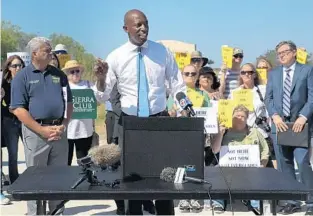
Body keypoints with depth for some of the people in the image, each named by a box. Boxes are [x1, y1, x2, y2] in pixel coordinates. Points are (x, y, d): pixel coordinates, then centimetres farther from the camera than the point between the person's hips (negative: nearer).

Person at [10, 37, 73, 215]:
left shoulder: (59, 74, 10)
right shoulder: (23, 76, -2)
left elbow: (69, 103, 12)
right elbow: (18, 109, -9)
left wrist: (63, 126, -4)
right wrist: (42, 130, -15)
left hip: (59, 131, 4)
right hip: (36, 132, -4)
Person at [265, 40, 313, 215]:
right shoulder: (273, 74, 14)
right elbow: (268, 98, 8)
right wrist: (275, 116, -8)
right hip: (280, 124, 4)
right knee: (285, 165, 5)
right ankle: (292, 201, 14)